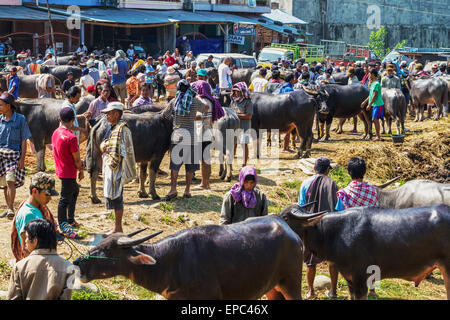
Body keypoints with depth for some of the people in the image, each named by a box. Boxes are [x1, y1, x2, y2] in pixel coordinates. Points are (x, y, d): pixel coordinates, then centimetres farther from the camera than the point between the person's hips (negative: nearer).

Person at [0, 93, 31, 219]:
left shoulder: (20, 119, -4)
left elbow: (24, 141, -3)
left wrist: (22, 159, -8)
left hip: (14, 154, -4)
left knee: (10, 181, -16)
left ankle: (11, 209, -13)